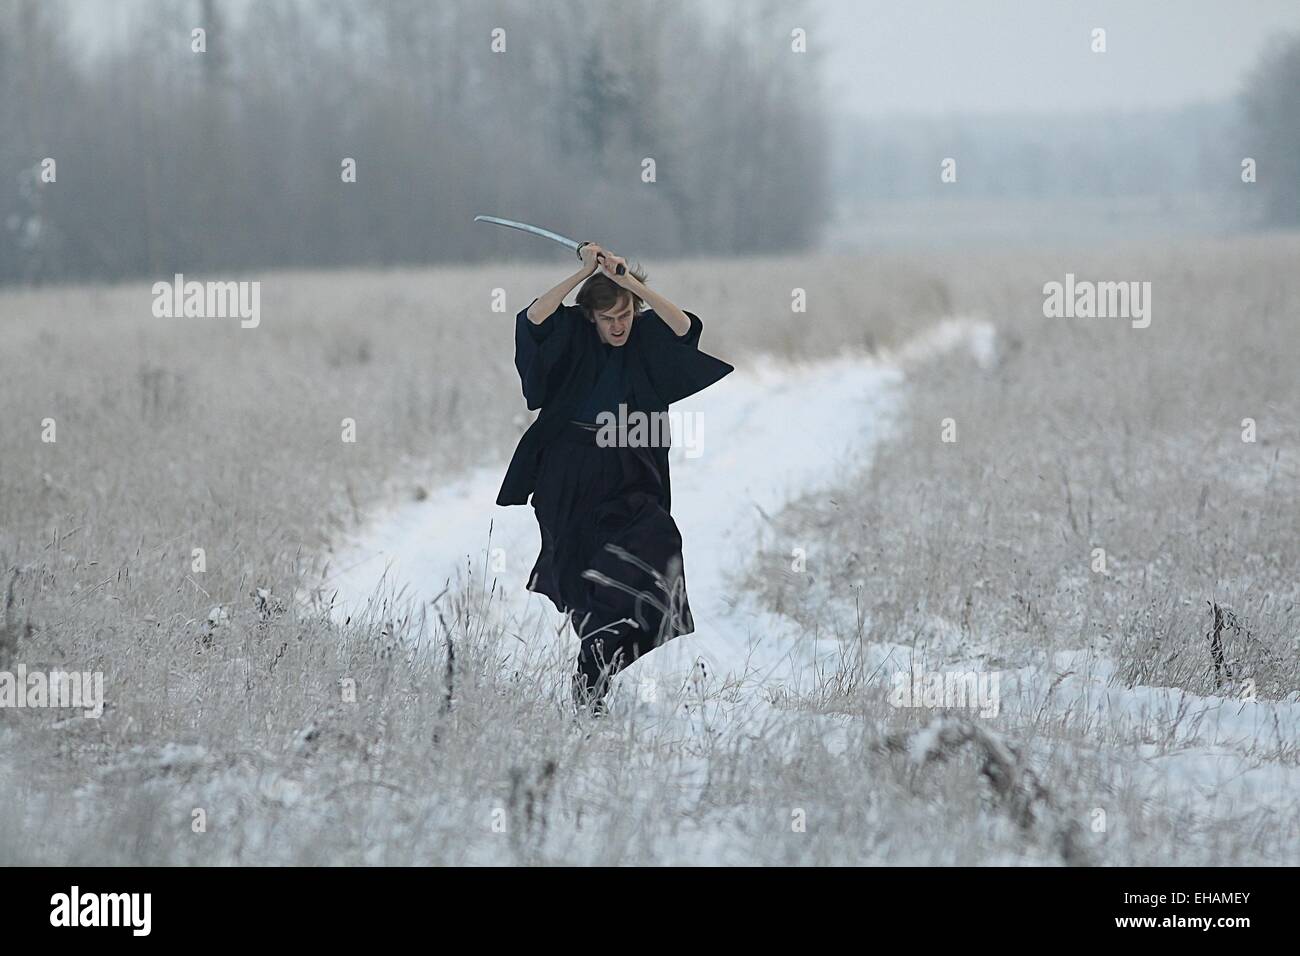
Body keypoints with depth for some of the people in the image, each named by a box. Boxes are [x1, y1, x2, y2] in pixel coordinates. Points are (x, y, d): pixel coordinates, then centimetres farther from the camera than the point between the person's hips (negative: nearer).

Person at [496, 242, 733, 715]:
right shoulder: (573, 337, 0)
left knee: (658, 542, -22)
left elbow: (685, 328, -15)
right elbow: (533, 319, -18)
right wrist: (584, 273, -19)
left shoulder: (648, 339, 3)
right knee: (580, 571, 1)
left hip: (630, 478, 1)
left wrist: (629, 281, -20)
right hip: (571, 478, -1)